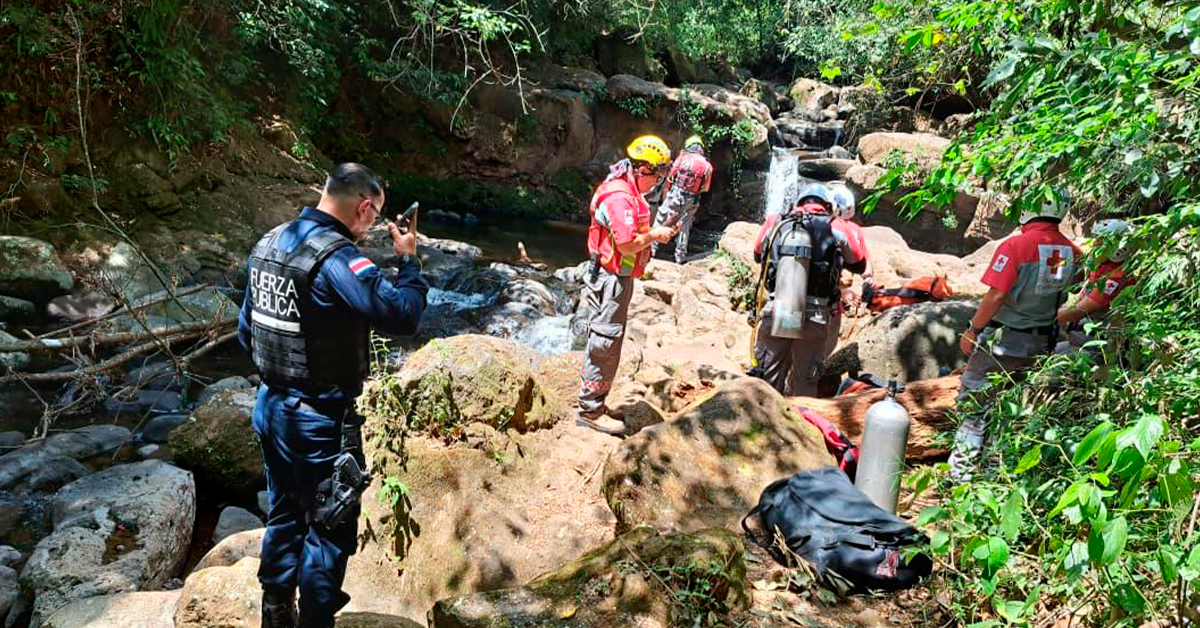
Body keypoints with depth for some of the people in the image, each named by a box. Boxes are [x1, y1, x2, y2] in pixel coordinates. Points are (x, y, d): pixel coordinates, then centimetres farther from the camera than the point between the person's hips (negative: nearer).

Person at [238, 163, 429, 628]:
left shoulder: (269, 244, 4)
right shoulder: (335, 259, -24)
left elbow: (246, 330, 11)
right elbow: (402, 315, -30)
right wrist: (409, 260, -14)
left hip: (270, 408, 9)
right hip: (319, 420, -9)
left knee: (285, 514, 23)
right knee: (329, 528, 8)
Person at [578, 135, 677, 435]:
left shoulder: (629, 193, 13)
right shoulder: (619, 197, -22)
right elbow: (627, 244, -26)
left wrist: (658, 231, 9)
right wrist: (655, 235, -13)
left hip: (618, 278, 11)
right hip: (611, 279, -11)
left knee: (607, 343, 17)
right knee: (604, 344, -4)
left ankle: (596, 404, 27)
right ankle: (590, 410, 5)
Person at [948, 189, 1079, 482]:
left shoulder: (1015, 246, -19)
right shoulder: (1071, 250, -1)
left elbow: (996, 295, -21)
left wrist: (972, 330, -11)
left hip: (1002, 337, -6)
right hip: (1040, 343, 6)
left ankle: (963, 466, 3)